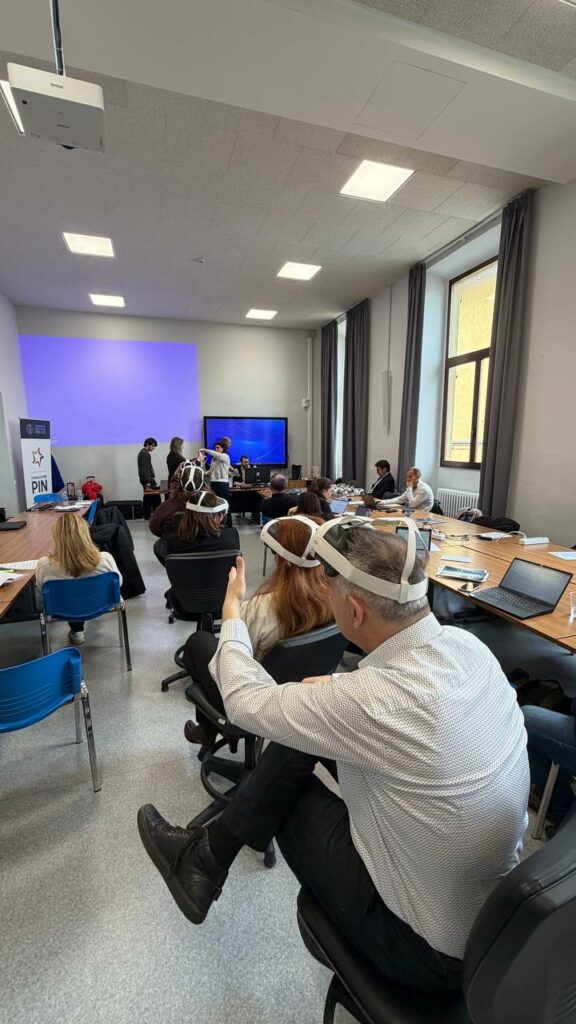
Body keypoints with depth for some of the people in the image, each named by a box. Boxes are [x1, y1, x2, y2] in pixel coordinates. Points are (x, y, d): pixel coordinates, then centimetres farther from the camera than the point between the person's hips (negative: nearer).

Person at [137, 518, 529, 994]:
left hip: (432, 949, -6)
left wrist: (232, 612, -4)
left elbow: (245, 700, -20)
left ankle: (205, 860, 31)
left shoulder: (375, 700, -37)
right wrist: (339, 689, 0)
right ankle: (208, 856, 18)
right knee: (300, 730, 0)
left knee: (286, 787, 7)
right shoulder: (467, 643, -14)